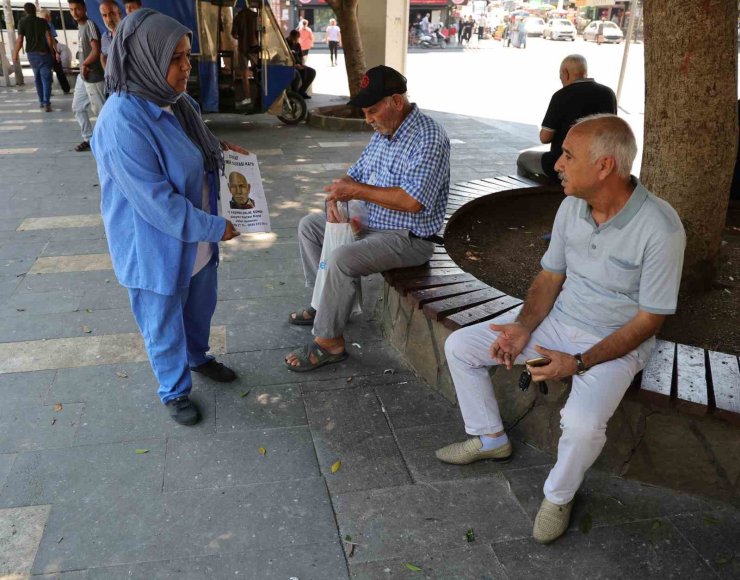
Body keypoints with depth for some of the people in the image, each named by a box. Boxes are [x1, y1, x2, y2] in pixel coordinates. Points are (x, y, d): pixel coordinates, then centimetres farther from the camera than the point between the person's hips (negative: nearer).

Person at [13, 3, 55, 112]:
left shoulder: (22, 22, 0)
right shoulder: (43, 21, 0)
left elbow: (20, 40, -5)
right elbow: (49, 38, -9)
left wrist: (15, 54, 5)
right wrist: (52, 52, 1)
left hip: (32, 54, 2)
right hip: (44, 53, -2)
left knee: (37, 78, 18)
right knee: (46, 78, -4)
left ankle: (41, 101, 22)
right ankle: (46, 103, -16)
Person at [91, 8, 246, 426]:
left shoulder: (175, 102, -2)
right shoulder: (123, 123, -29)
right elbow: (156, 201, -28)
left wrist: (221, 149, 3)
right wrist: (214, 228, -21)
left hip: (196, 239, 8)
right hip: (157, 248, -8)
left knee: (201, 307, 27)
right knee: (165, 326, 14)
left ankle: (198, 357, 54)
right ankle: (175, 392, 37)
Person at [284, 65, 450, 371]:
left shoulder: (429, 138, -22)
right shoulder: (383, 132, 8)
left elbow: (413, 201, -32)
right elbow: (355, 174, 15)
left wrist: (357, 191, -25)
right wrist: (335, 197, -8)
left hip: (407, 238, -10)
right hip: (369, 223, 10)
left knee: (342, 258, -31)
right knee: (309, 226, 14)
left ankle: (329, 341, -14)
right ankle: (327, 302, 18)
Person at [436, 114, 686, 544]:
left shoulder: (660, 229, -24)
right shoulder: (572, 206, -6)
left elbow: (650, 319, -18)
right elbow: (551, 276, 5)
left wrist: (580, 363, -25)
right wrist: (524, 327, -12)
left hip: (618, 341, -6)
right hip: (559, 318, 6)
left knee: (583, 422, -34)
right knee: (459, 347, 0)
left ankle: (559, 496, 0)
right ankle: (490, 438, 21)